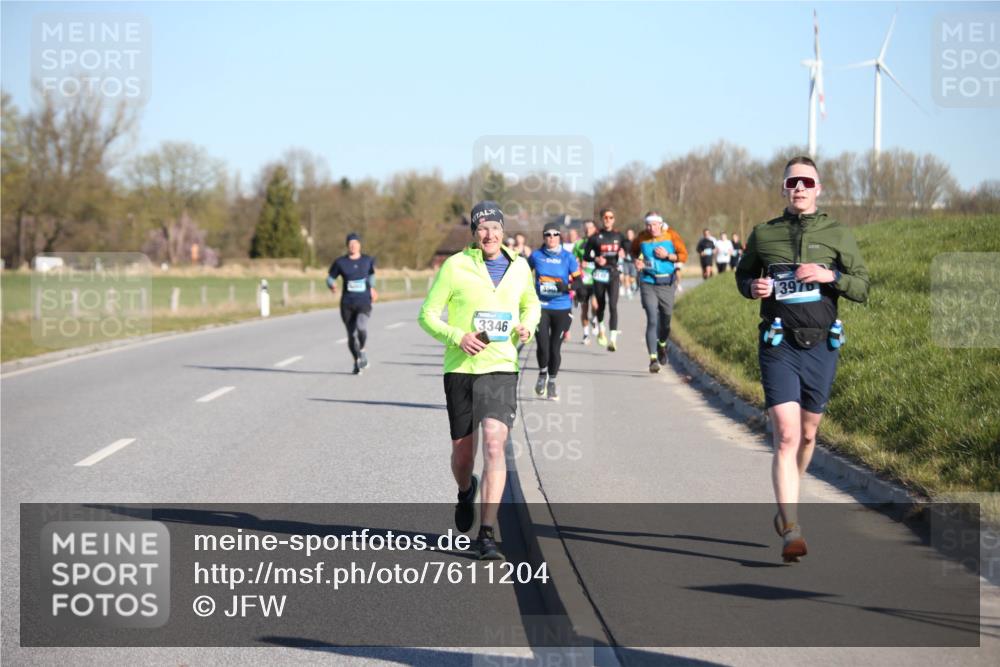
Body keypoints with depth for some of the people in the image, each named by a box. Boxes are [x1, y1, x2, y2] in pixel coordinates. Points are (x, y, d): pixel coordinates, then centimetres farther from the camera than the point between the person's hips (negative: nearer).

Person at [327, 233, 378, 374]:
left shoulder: (367, 260, 5)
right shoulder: (340, 262, -1)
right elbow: (330, 278, 4)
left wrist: (372, 288, 15)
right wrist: (332, 286, -16)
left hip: (364, 303, -1)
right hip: (347, 304, 1)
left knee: (361, 327, -28)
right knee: (352, 335, 5)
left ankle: (362, 350, 0)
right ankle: (357, 361, 29)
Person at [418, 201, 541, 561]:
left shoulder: (519, 267, 6)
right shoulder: (455, 266, -4)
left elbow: (531, 304, 25)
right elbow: (427, 315, -1)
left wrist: (527, 326, 2)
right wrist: (457, 337, -18)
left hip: (501, 368, 1)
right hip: (460, 369, -1)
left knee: (494, 444, -16)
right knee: (462, 450, 8)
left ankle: (486, 534, -15)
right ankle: (466, 492, 46)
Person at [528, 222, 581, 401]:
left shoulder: (567, 257, 0)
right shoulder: (536, 256, 3)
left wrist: (567, 287, -18)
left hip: (562, 308, 0)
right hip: (541, 307, 0)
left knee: (555, 347, 2)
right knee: (542, 345, -12)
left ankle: (552, 382, 21)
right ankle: (542, 374, 17)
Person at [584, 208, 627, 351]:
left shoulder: (619, 236, 8)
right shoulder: (595, 237, 3)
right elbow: (586, 255, 4)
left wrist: (622, 253, -9)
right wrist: (596, 259, -15)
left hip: (613, 274, 0)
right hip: (599, 274, 0)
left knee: (613, 306, -14)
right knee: (601, 305, 13)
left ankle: (613, 339, -20)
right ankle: (601, 329, 43)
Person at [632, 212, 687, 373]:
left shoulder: (671, 236, -5)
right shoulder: (642, 238, -1)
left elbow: (684, 255, -2)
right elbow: (634, 250, 19)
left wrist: (668, 256, -17)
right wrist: (638, 261, 0)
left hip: (667, 283, 1)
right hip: (648, 284, -1)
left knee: (666, 321, 12)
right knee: (652, 320, -12)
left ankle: (662, 345, 44)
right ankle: (653, 358, -13)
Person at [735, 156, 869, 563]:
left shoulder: (837, 235, 3)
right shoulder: (763, 235, 4)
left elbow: (863, 288, 1)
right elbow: (742, 274, 19)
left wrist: (831, 276, -17)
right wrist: (753, 286, -4)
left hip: (821, 346, 2)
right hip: (778, 346, -2)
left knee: (807, 434, 13)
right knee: (786, 436, -14)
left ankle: (785, 507, 37)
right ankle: (791, 531, -19)